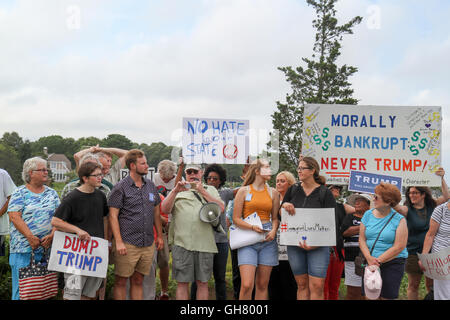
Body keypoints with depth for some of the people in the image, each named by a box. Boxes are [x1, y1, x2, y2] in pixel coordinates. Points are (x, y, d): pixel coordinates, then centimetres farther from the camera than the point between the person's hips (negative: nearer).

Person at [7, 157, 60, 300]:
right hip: (23, 247, -4)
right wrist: (30, 237, -17)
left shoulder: (52, 193, 12)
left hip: (46, 247, 4)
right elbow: (14, 217, -9)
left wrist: (52, 235, -11)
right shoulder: (20, 193, 1)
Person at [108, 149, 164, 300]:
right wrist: (118, 242, -14)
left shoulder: (151, 186, 12)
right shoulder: (120, 187, -5)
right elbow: (113, 216, -8)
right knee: (121, 282, 3)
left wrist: (159, 236, 15)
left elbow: (156, 212, 19)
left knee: (138, 281, 12)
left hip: (148, 245, 5)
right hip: (127, 244, -5)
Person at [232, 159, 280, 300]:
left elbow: (275, 217, 15)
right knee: (246, 285, -12)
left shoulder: (273, 193, 11)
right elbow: (236, 219, 0)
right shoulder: (244, 191, 2)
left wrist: (274, 231, -5)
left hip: (267, 240, 3)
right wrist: (253, 227, -15)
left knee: (262, 285, 6)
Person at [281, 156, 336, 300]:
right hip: (295, 244, 3)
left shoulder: (325, 193, -2)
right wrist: (284, 206, -8)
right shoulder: (293, 190, 10)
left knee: (317, 286, -8)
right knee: (302, 284, 8)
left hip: (318, 245, -3)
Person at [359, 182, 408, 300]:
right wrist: (369, 258, -12)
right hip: (370, 263, 3)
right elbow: (362, 239, 4)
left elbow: (399, 247, -11)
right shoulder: (368, 215, 7)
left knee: (387, 296, -2)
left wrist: (378, 260, -14)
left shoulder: (399, 220, -5)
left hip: (392, 263, -3)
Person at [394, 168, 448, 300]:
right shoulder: (407, 210, -5)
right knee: (413, 285, 8)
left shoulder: (432, 206, 4)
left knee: (431, 285, 8)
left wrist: (441, 178, -11)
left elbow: (446, 196, -2)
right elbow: (397, 207, -25)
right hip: (413, 253, -2)